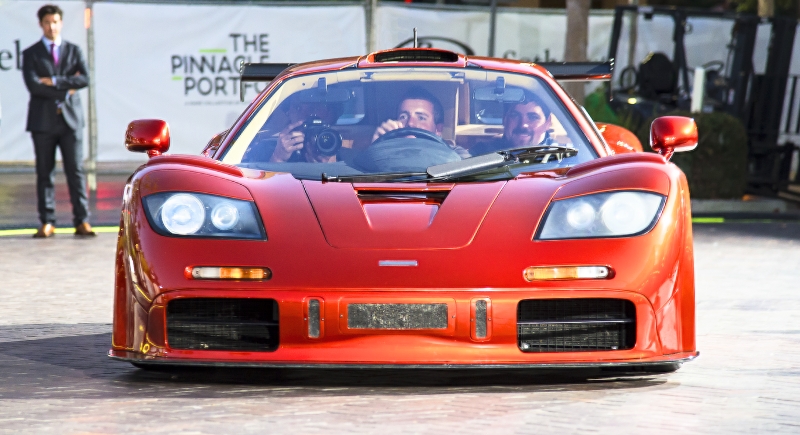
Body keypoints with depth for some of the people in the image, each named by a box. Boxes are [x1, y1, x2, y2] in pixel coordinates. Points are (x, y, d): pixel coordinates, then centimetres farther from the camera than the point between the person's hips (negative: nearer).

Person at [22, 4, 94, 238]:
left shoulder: (74, 51, 11)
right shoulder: (31, 54, 5)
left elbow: (84, 79, -4)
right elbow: (33, 85, -10)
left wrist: (55, 82, -11)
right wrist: (66, 89, -10)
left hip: (70, 119, 1)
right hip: (42, 120, -1)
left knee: (76, 171, -3)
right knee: (44, 173, 1)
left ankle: (82, 221, -3)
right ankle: (47, 223, 5)